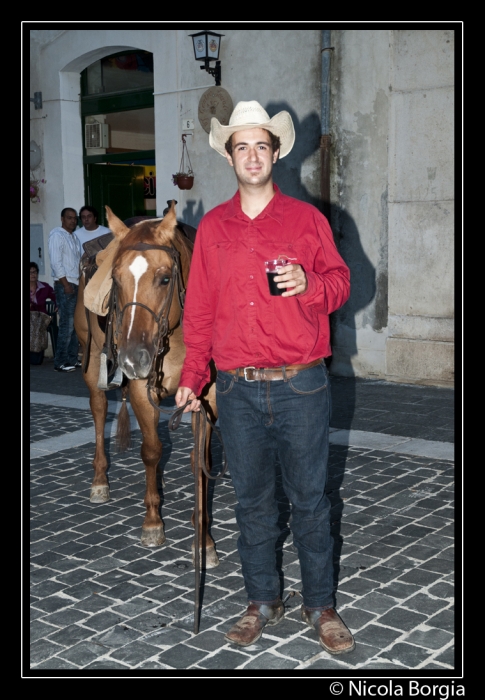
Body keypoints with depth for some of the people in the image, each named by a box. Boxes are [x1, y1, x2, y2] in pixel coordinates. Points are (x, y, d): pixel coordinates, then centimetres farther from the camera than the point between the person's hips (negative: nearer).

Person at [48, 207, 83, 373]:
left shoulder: (75, 237, 19)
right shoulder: (57, 235, -7)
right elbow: (56, 262, -14)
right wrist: (65, 284, -18)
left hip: (77, 284, 8)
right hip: (65, 285, -8)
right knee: (67, 324, -11)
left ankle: (72, 359, 14)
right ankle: (60, 362, -7)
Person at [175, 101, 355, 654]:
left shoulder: (306, 218, 4)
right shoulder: (212, 227, 9)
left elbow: (340, 282, 4)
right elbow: (199, 310, 10)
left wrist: (309, 285, -18)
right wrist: (191, 377, 7)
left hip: (301, 386, -2)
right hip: (237, 389, 2)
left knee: (309, 499, 6)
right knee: (252, 500, 11)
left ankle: (320, 606, 21)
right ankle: (262, 601, 28)